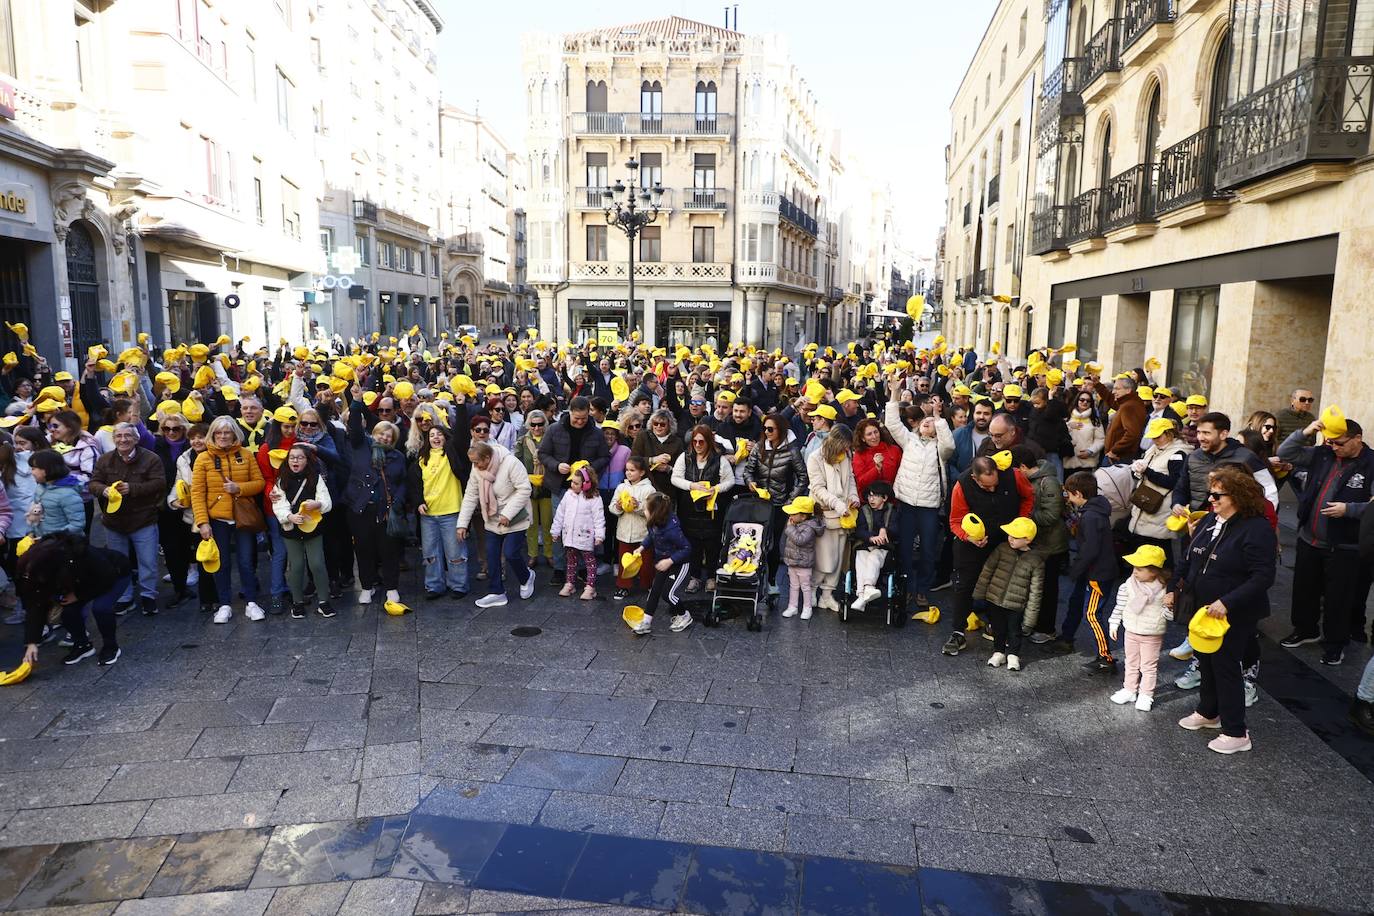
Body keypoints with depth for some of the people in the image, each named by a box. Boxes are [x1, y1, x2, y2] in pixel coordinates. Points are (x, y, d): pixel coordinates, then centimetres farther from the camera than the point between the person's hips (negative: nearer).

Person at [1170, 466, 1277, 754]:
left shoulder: (1257, 529, -19)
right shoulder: (1208, 521, 4)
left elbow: (1263, 576, -24)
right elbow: (1188, 558, 14)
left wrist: (1226, 603, -29)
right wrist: (1173, 588, 11)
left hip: (1233, 616, -7)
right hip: (1202, 609, 7)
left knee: (1225, 666, 0)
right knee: (1206, 662, 20)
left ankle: (1236, 733, 14)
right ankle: (1208, 713, 40)